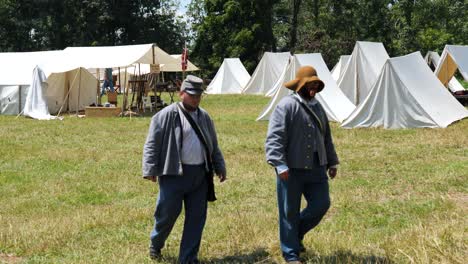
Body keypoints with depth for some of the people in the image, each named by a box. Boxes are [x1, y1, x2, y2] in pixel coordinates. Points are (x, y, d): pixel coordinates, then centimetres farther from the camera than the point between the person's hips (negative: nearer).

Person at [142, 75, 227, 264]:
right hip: (174, 174, -5)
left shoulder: (204, 117, 14)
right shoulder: (167, 115, -6)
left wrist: (220, 168, 20)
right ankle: (155, 244, 32)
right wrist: (150, 170, -12)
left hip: (200, 175, 5)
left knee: (196, 218, 5)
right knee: (167, 213, 3)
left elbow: (213, 146, 23)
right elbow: (152, 144, -7)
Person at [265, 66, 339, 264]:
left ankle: (297, 234, 30)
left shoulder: (317, 106, 15)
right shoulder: (286, 106, -11)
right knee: (290, 212, 3)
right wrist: (280, 165, -26)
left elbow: (326, 138, 23)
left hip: (316, 169, 7)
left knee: (321, 204, 5)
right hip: (291, 170, -7)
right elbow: (274, 138, -18)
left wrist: (332, 162, 23)